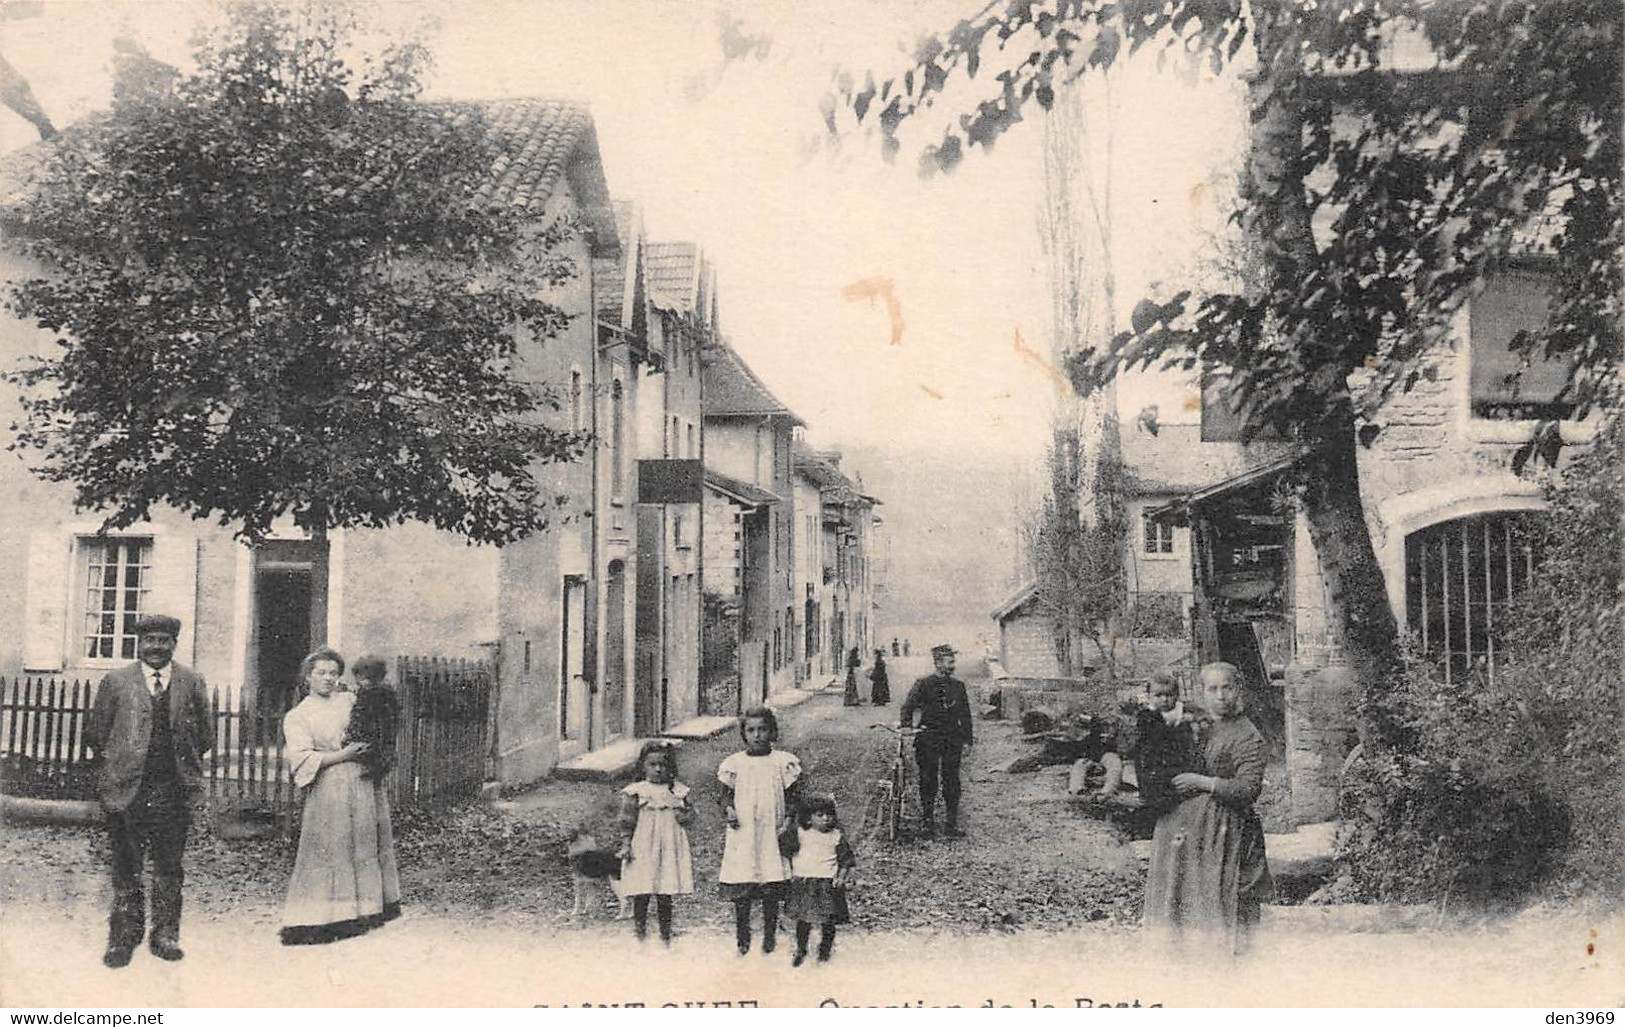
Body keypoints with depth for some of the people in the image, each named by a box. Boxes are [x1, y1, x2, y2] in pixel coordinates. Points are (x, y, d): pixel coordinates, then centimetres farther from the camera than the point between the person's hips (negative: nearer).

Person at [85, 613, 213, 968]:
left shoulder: (192, 683, 6)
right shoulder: (115, 682, 3)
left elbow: (205, 736, 11)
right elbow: (95, 734, 7)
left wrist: (182, 762, 7)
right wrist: (117, 766, 6)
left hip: (175, 791, 1)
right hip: (126, 790, -1)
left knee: (170, 868, 7)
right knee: (126, 869, 5)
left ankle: (165, 936, 18)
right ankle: (123, 938, 16)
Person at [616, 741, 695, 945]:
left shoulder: (678, 791, 7)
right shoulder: (635, 792, -1)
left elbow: (690, 813, 15)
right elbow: (627, 821, -1)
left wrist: (685, 816, -8)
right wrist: (625, 845, -8)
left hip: (670, 850, 2)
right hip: (643, 851, -2)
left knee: (665, 897, 6)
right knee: (641, 896, -2)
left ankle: (666, 938, 17)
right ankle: (640, 937, 10)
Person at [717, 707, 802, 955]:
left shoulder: (783, 762, 0)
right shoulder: (734, 763, 2)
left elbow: (792, 797, 5)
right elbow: (727, 795, 10)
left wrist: (789, 821, -9)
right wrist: (728, 810, -10)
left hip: (772, 835, 0)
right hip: (742, 835, 0)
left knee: (772, 892, 5)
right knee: (740, 892, 2)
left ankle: (770, 935, 21)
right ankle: (742, 940, 14)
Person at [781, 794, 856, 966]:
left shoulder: (837, 836, 1)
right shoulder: (800, 833, 2)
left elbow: (846, 859, 6)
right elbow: (790, 853, 12)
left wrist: (841, 877, -6)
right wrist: (791, 872, 5)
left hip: (828, 882, 0)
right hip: (803, 882, 1)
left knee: (827, 921, 2)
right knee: (803, 919, 4)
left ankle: (824, 952, 18)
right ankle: (801, 951, 20)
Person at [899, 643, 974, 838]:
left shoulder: (958, 686, 9)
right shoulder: (924, 684, -2)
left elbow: (965, 715, 13)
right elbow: (908, 706, -7)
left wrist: (967, 740, 9)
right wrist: (906, 725, -23)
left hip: (952, 740, 3)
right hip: (928, 739, -3)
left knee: (952, 781, 2)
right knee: (928, 780, 2)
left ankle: (952, 824, 8)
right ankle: (927, 822, 13)